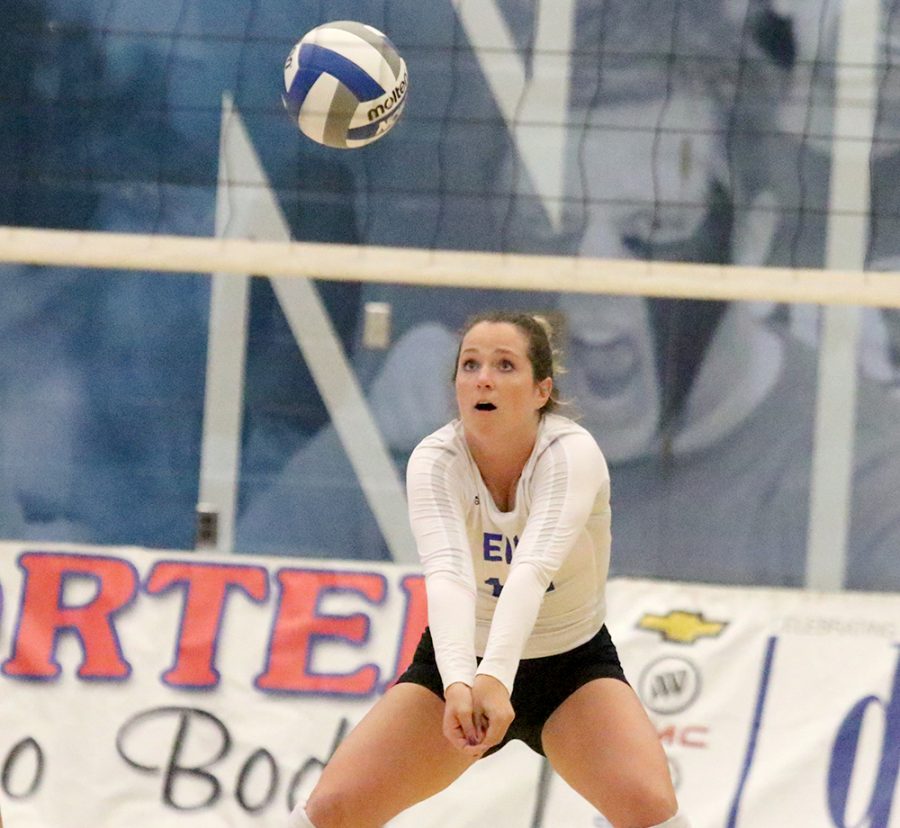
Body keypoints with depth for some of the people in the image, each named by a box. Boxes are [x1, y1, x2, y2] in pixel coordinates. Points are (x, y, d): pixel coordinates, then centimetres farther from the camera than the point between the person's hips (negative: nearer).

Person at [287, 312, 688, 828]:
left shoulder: (572, 453, -25)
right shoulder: (436, 461, -21)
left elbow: (534, 567, -42)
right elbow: (446, 572, -38)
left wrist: (496, 678, -59)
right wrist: (458, 683, -57)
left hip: (575, 665, -1)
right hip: (461, 660, 2)